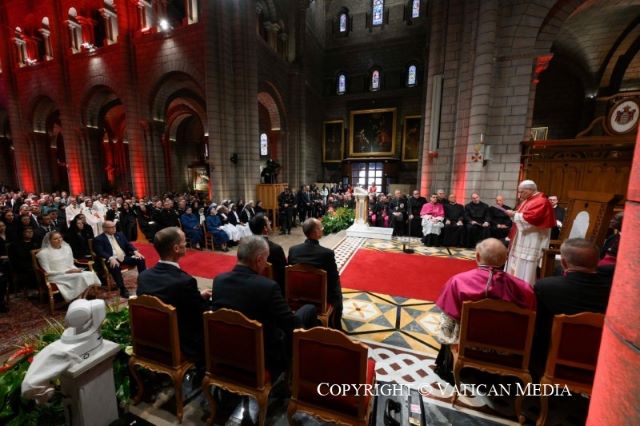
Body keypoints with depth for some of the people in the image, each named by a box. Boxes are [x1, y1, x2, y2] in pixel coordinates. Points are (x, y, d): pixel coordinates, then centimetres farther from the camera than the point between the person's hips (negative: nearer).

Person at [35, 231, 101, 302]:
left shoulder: (67, 248, 12)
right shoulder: (44, 253, -3)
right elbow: (48, 272, -6)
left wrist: (76, 269, -7)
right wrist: (66, 271, -16)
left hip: (71, 273, 5)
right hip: (56, 277, -5)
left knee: (91, 274, -28)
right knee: (82, 276, -33)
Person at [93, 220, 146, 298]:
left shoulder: (120, 234, 17)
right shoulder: (99, 239, 2)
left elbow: (128, 244, 13)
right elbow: (100, 252, -11)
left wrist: (135, 251, -7)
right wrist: (111, 258, -29)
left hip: (125, 257, 5)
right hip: (112, 260, -4)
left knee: (140, 259, -18)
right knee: (115, 267, -36)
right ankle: (123, 289, -24)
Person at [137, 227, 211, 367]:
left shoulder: (143, 276, -9)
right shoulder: (185, 281, -31)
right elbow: (204, 315, -18)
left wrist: (198, 296, 7)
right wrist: (203, 297, 1)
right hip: (184, 347, -7)